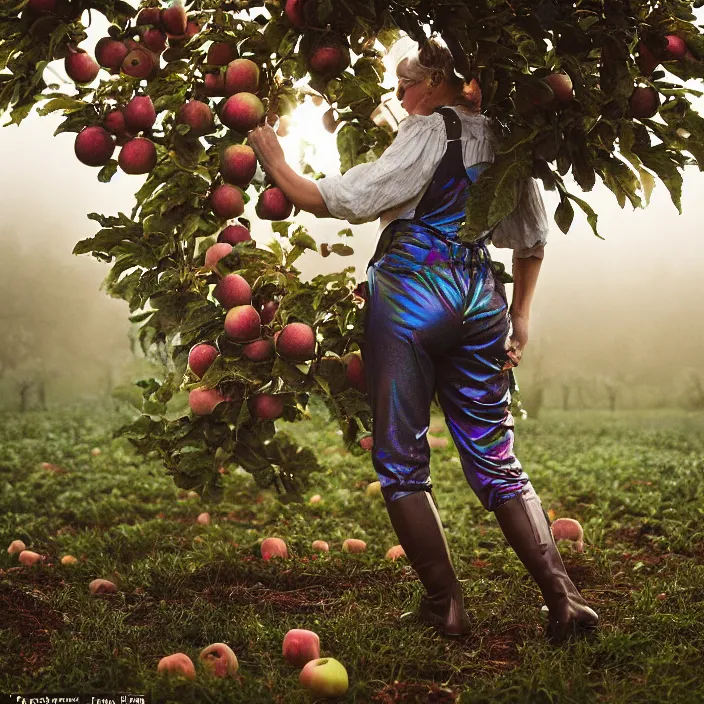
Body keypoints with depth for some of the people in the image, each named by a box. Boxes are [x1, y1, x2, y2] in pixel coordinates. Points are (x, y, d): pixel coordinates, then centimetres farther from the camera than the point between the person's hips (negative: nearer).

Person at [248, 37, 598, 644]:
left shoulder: (431, 129, -5)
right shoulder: (504, 139, 15)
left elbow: (351, 199, -11)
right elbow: (533, 237, 22)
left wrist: (277, 166, 0)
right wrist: (519, 317, 27)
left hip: (409, 294, -6)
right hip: (481, 301, 6)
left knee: (400, 459, 4)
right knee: (496, 462, 10)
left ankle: (447, 606, 5)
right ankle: (564, 598, 2)